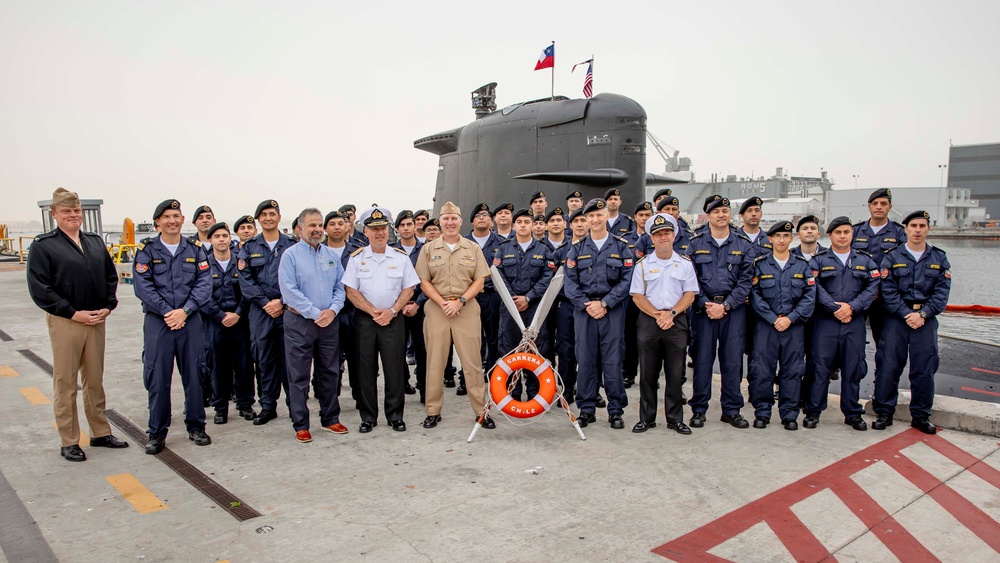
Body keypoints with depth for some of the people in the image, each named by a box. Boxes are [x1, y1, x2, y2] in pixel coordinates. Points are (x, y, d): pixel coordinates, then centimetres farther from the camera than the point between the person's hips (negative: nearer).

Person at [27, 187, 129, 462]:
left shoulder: (95, 242, 12)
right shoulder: (43, 246, -5)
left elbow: (111, 277, 15)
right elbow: (38, 288, -10)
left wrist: (108, 306, 0)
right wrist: (73, 313, -14)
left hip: (96, 320, 5)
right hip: (64, 322, -5)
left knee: (95, 380, 13)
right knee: (65, 383, 3)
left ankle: (100, 433, 24)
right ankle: (69, 442, 13)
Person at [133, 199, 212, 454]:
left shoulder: (195, 249, 7)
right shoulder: (146, 250, 3)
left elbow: (204, 283, -1)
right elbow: (142, 286, -6)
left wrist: (185, 311, -13)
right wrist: (166, 312, -14)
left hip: (190, 320, 2)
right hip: (157, 321, -1)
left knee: (194, 376, 7)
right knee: (157, 379, 2)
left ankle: (196, 427, 21)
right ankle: (157, 433, 15)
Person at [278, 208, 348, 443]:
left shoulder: (332, 255, 10)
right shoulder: (290, 255, -5)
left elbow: (340, 287, 8)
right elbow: (289, 291, -13)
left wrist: (332, 310, -9)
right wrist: (315, 313, -16)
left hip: (329, 322, 4)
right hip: (299, 322, -4)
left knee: (330, 373, 12)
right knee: (299, 376, 2)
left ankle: (330, 418, 25)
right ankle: (301, 425, 12)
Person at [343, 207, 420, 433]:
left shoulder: (401, 257, 4)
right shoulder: (357, 258, 3)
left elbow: (409, 288, 3)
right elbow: (351, 290, -1)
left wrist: (391, 311, -10)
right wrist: (373, 311, -11)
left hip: (393, 319, 0)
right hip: (364, 319, 0)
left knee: (395, 369, 1)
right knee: (366, 370, 5)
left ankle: (395, 416, 13)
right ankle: (368, 417, 16)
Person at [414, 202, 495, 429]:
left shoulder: (473, 248, 7)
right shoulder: (429, 248, 8)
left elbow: (479, 282, 3)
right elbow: (424, 282, 4)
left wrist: (460, 301, -11)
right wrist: (442, 303, -10)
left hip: (467, 308, -1)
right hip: (436, 308, 1)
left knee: (472, 361, 1)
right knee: (435, 362, 5)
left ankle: (481, 411, 9)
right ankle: (433, 411, 15)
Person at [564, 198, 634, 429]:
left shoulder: (621, 247, 4)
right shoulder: (577, 249, 9)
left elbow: (627, 280, -3)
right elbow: (570, 282, 4)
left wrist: (604, 304, -11)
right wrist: (586, 305, -9)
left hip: (613, 310, -2)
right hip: (584, 310, 2)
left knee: (612, 360, 0)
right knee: (585, 360, 4)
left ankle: (616, 410, 11)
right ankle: (586, 410, 14)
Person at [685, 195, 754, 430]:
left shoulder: (743, 244, 7)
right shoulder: (696, 243, 5)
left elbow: (746, 280, 1)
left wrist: (726, 306, -9)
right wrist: (705, 304, -10)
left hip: (734, 308, 1)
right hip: (704, 307, -1)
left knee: (732, 360, 4)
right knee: (702, 359, 2)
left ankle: (731, 410, 17)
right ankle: (699, 409, 12)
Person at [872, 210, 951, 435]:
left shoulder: (939, 258, 8)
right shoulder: (892, 257, 2)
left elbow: (942, 292, 0)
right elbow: (888, 292, -4)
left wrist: (923, 314, -12)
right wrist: (906, 314, -13)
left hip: (926, 320, 2)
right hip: (896, 317, -1)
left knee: (924, 368, 3)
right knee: (888, 366, -3)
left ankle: (921, 415, 16)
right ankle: (884, 413, 8)